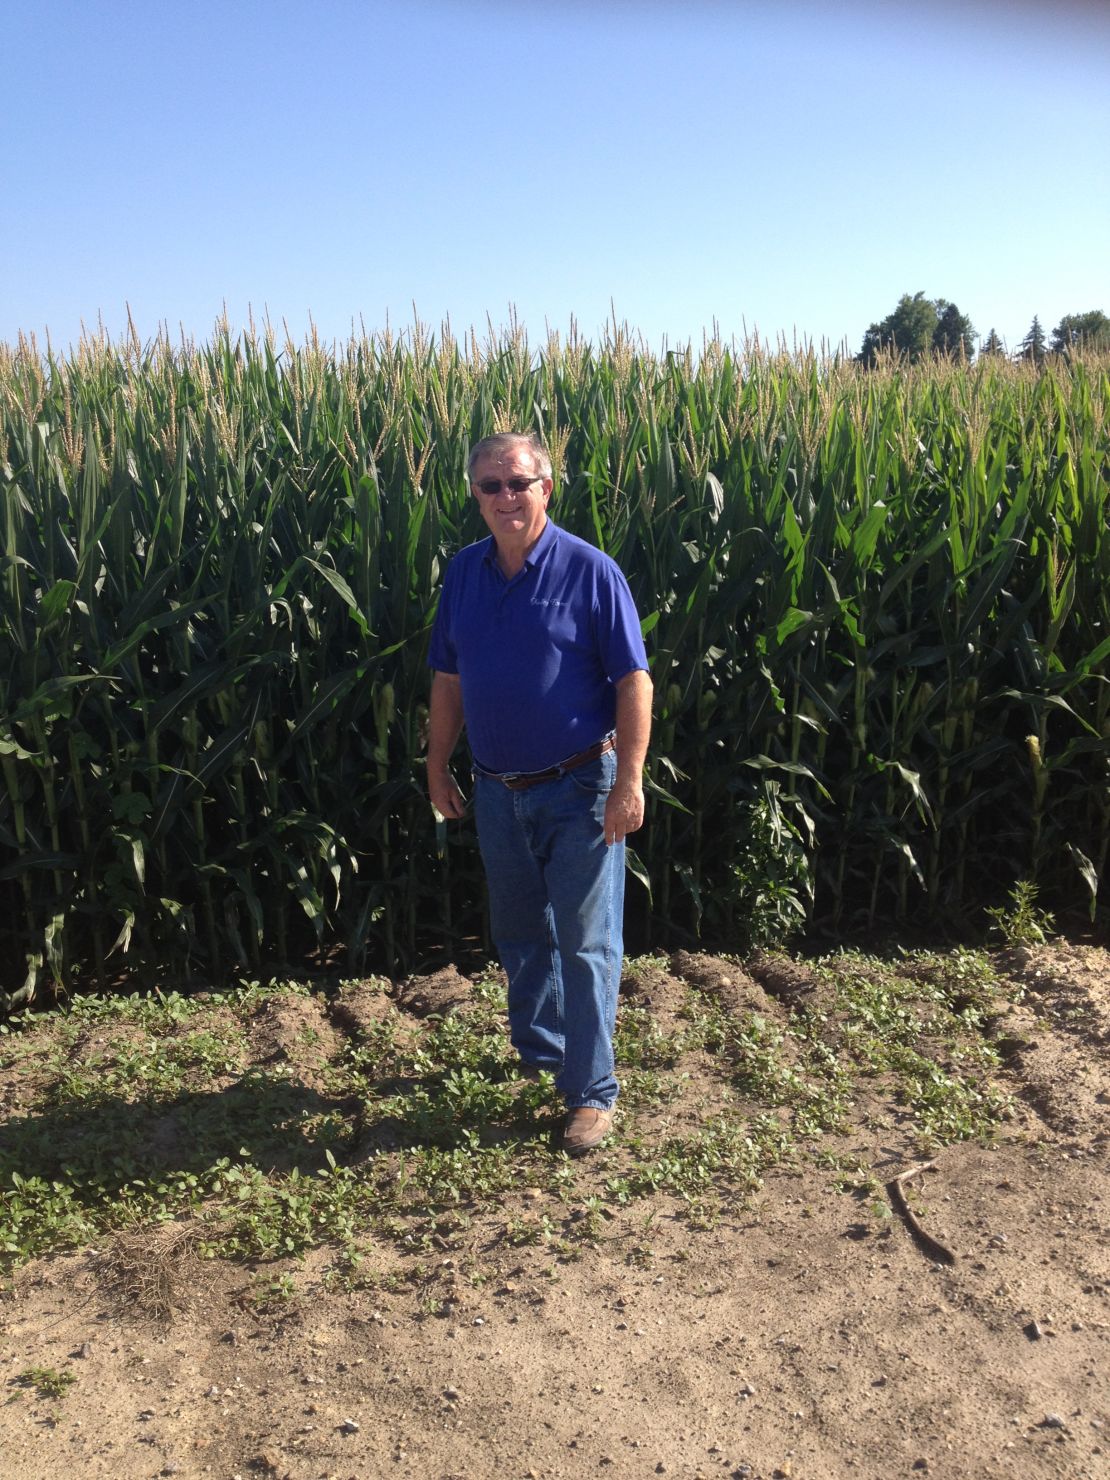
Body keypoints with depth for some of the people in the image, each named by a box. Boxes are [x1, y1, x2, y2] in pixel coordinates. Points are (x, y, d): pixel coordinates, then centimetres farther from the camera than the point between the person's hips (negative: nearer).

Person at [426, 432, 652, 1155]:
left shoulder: (589, 571, -11)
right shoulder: (463, 573, 5)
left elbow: (633, 681, -12)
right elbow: (448, 680, 13)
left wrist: (630, 782, -17)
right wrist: (437, 765, 12)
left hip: (578, 789, -5)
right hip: (497, 791, 5)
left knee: (586, 943, 1)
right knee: (520, 934, 19)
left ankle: (593, 1092, 14)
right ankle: (538, 1048, 41)